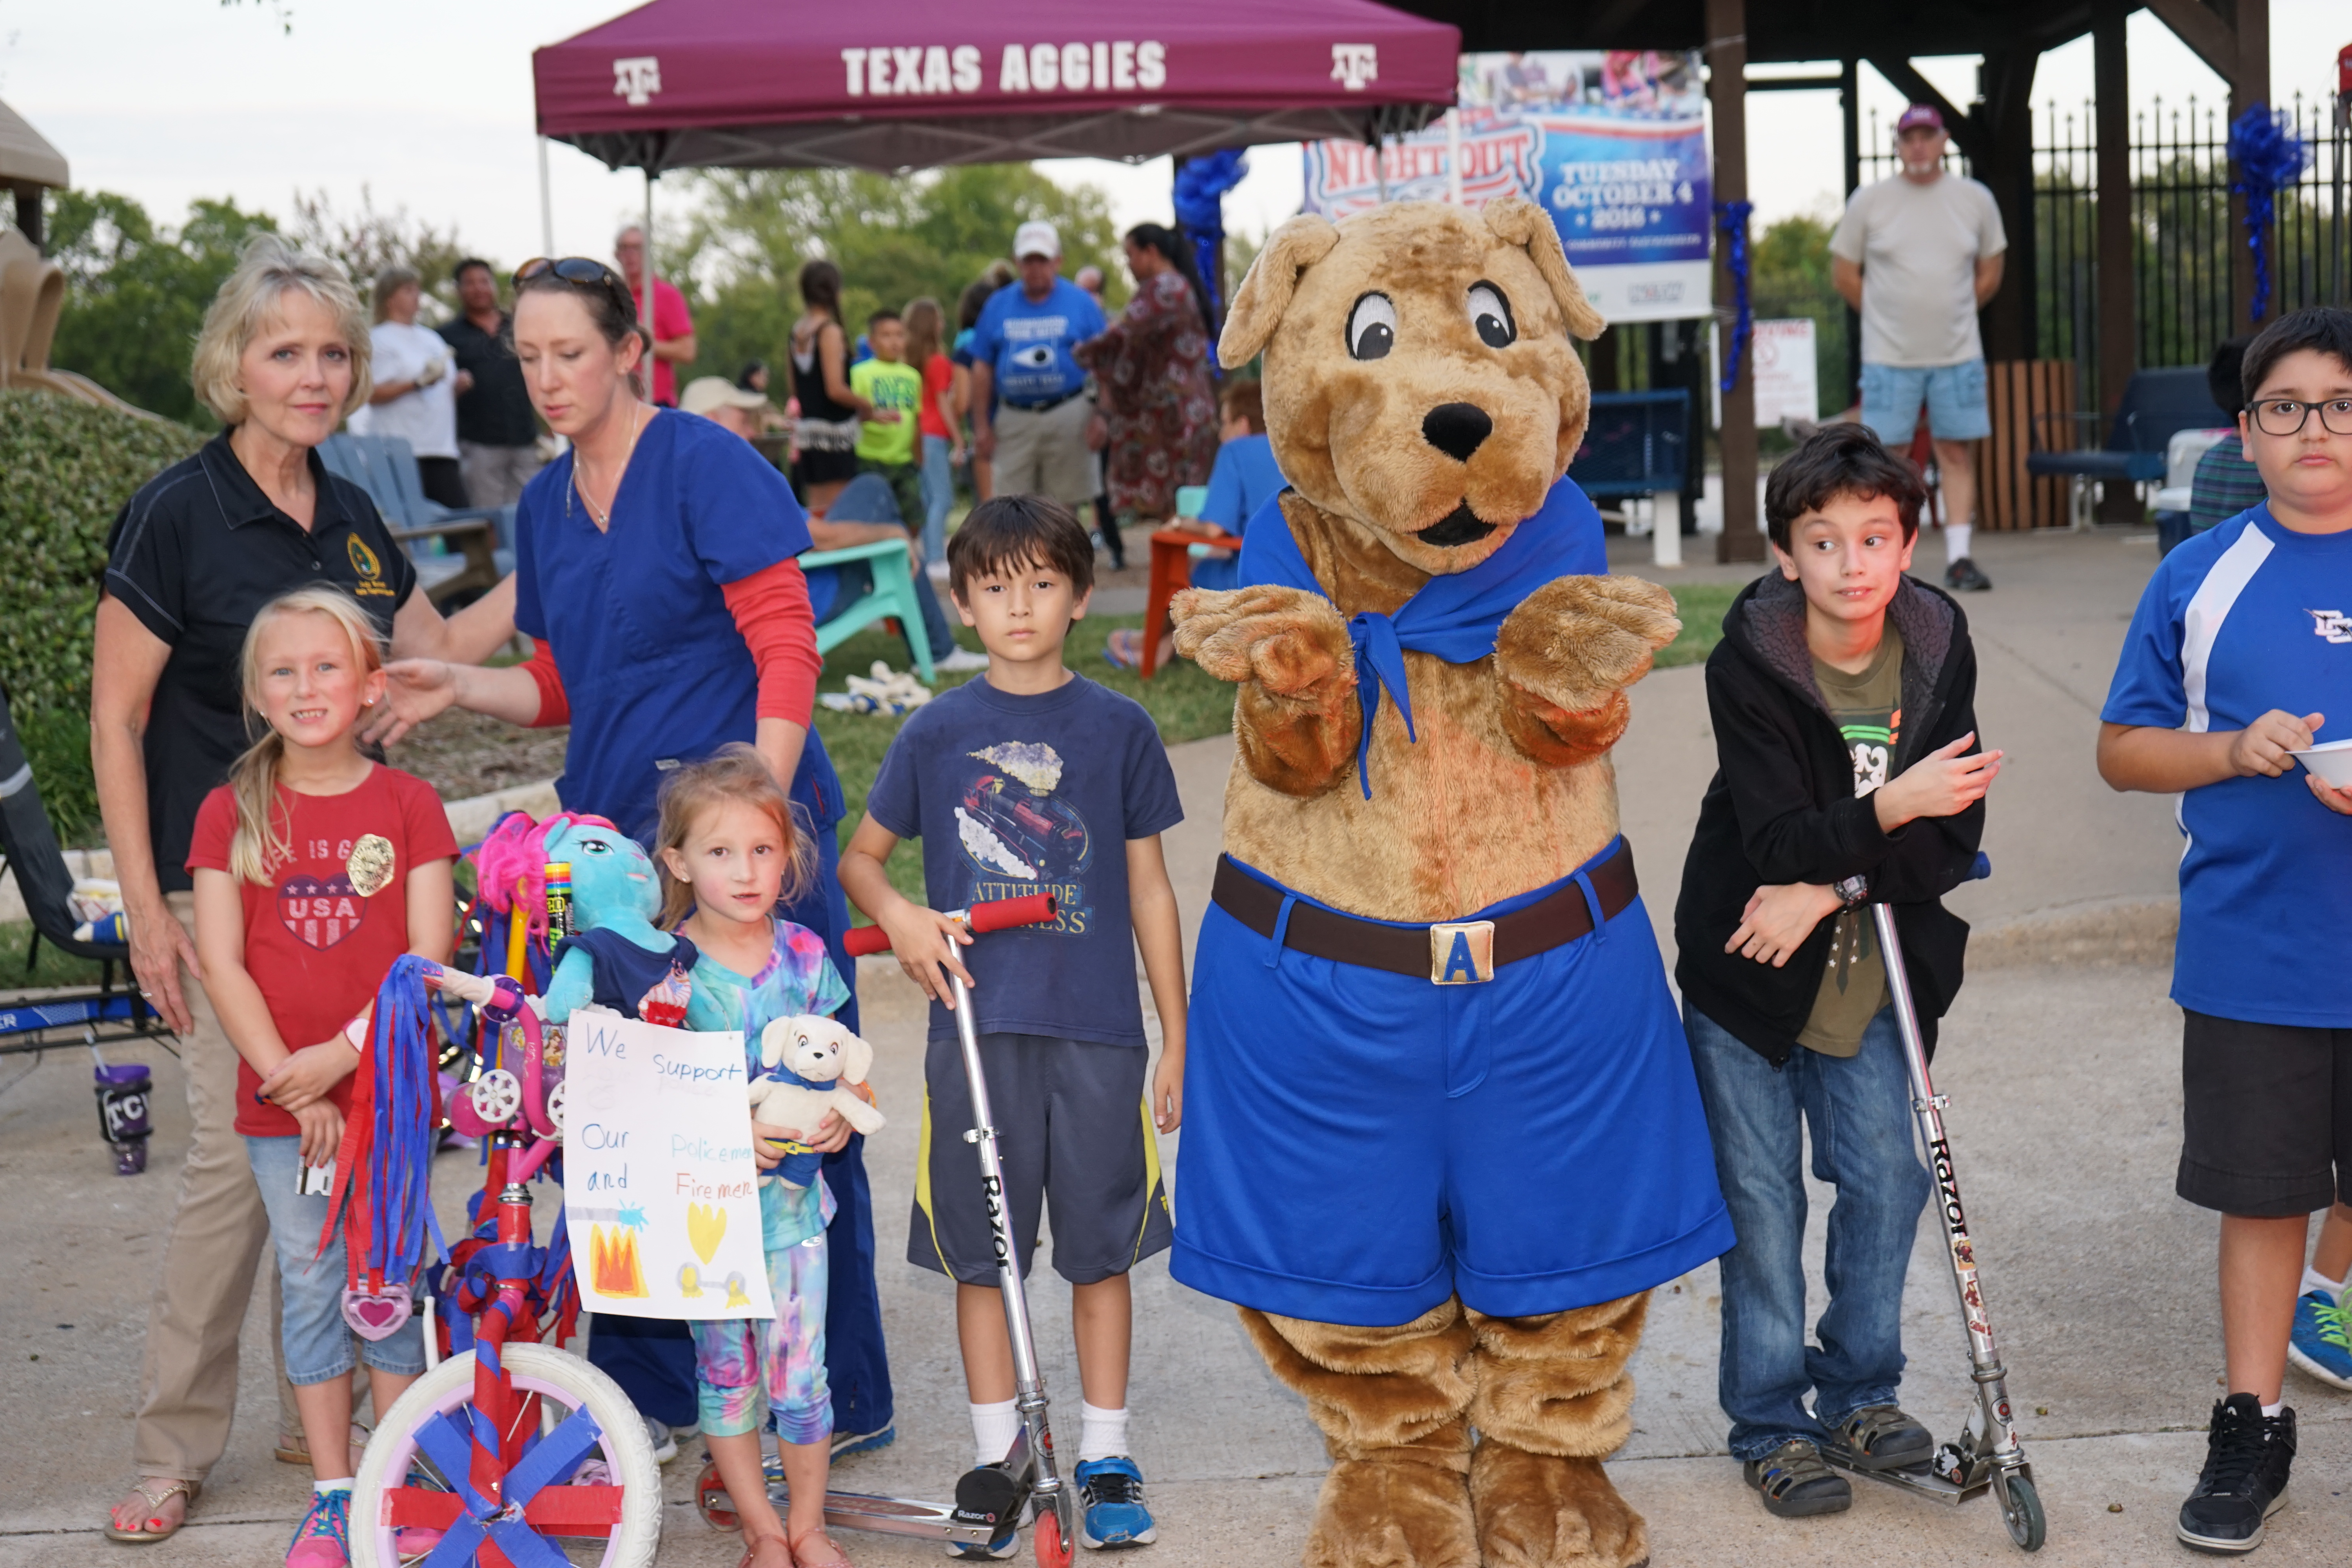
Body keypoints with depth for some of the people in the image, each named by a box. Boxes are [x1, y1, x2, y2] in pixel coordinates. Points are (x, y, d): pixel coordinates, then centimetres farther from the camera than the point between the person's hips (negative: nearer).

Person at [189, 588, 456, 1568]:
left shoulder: (408, 804, 0)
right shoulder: (232, 813, 2)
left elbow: (429, 952, -7)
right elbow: (221, 962, -3)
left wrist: (340, 1054, -15)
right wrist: (286, 1083, -11)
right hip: (278, 1096, 1)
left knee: (392, 1280, 4)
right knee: (310, 1284, 6)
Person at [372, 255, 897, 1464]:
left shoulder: (705, 466, -7)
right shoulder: (546, 504, 14)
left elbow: (787, 647, -11)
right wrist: (460, 688, 1)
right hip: (613, 833, 7)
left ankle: (839, 1400, 10)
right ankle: (646, 1392, 21)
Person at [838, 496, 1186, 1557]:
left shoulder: (1118, 729, 2)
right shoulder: (938, 732, 3)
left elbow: (1148, 889, 6)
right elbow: (859, 857, 13)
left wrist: (1177, 1042, 5)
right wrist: (899, 918, -10)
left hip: (1096, 1029, 0)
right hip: (976, 1021, 1)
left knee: (1101, 1245, 7)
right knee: (977, 1248, 6)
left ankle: (1105, 1458, 21)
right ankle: (997, 1460, 19)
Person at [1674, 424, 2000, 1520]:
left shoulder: (1937, 651, -5)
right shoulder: (1748, 662, -16)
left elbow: (1953, 840, -8)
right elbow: (1777, 839, -21)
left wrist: (1829, 890, -19)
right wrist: (1890, 811, -34)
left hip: (1872, 972, 3)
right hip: (1747, 973, -3)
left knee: (1889, 1179, 7)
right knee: (1761, 1201, 4)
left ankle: (1859, 1390, 28)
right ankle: (1769, 1423, 18)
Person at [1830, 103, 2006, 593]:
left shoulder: (1976, 199, 7)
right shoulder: (1869, 201, 1)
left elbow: (1990, 272, 17)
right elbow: (1843, 272, 7)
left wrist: (1954, 315, 13)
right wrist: (1886, 318, 8)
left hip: (1958, 354, 2)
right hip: (1889, 355, -2)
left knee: (1958, 454, 1)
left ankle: (1959, 558, 5)